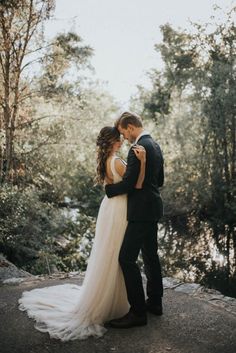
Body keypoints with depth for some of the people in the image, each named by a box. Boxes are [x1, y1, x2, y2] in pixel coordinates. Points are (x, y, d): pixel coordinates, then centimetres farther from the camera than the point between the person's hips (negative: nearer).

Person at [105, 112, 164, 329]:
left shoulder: (139, 148, -19)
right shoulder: (155, 145, 12)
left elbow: (128, 184, -20)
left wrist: (108, 188, -4)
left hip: (142, 211, -11)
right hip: (152, 208, 11)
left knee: (127, 258, -7)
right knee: (150, 255, 18)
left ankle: (138, 312, -2)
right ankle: (155, 302, 30)